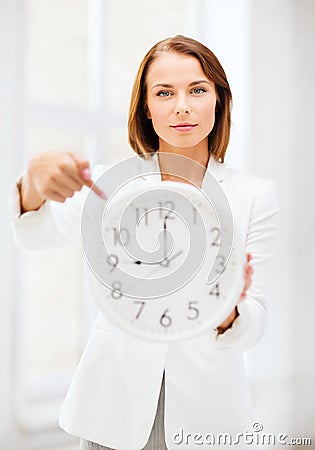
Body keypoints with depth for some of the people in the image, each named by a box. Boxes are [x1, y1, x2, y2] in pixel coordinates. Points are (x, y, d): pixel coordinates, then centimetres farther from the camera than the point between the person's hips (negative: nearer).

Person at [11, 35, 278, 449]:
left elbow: (255, 322, -7)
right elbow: (41, 234, -18)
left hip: (205, 414, 0)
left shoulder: (256, 194, -3)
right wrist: (34, 186, -40)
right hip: (116, 407, 1)